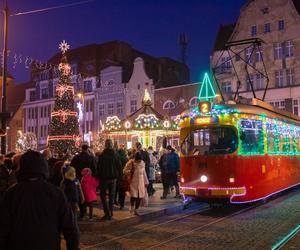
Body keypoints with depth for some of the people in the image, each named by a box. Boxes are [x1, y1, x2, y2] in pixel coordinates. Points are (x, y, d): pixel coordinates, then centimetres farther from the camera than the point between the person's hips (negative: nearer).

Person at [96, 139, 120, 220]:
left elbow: (98, 167, -10)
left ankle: (107, 213, -2)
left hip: (104, 178, -3)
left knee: (103, 195, 8)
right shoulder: (115, 155, -5)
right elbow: (119, 167, 3)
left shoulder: (102, 156, -15)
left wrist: (98, 177, 2)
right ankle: (110, 213, 18)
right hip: (113, 178, 3)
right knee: (111, 196, 14)